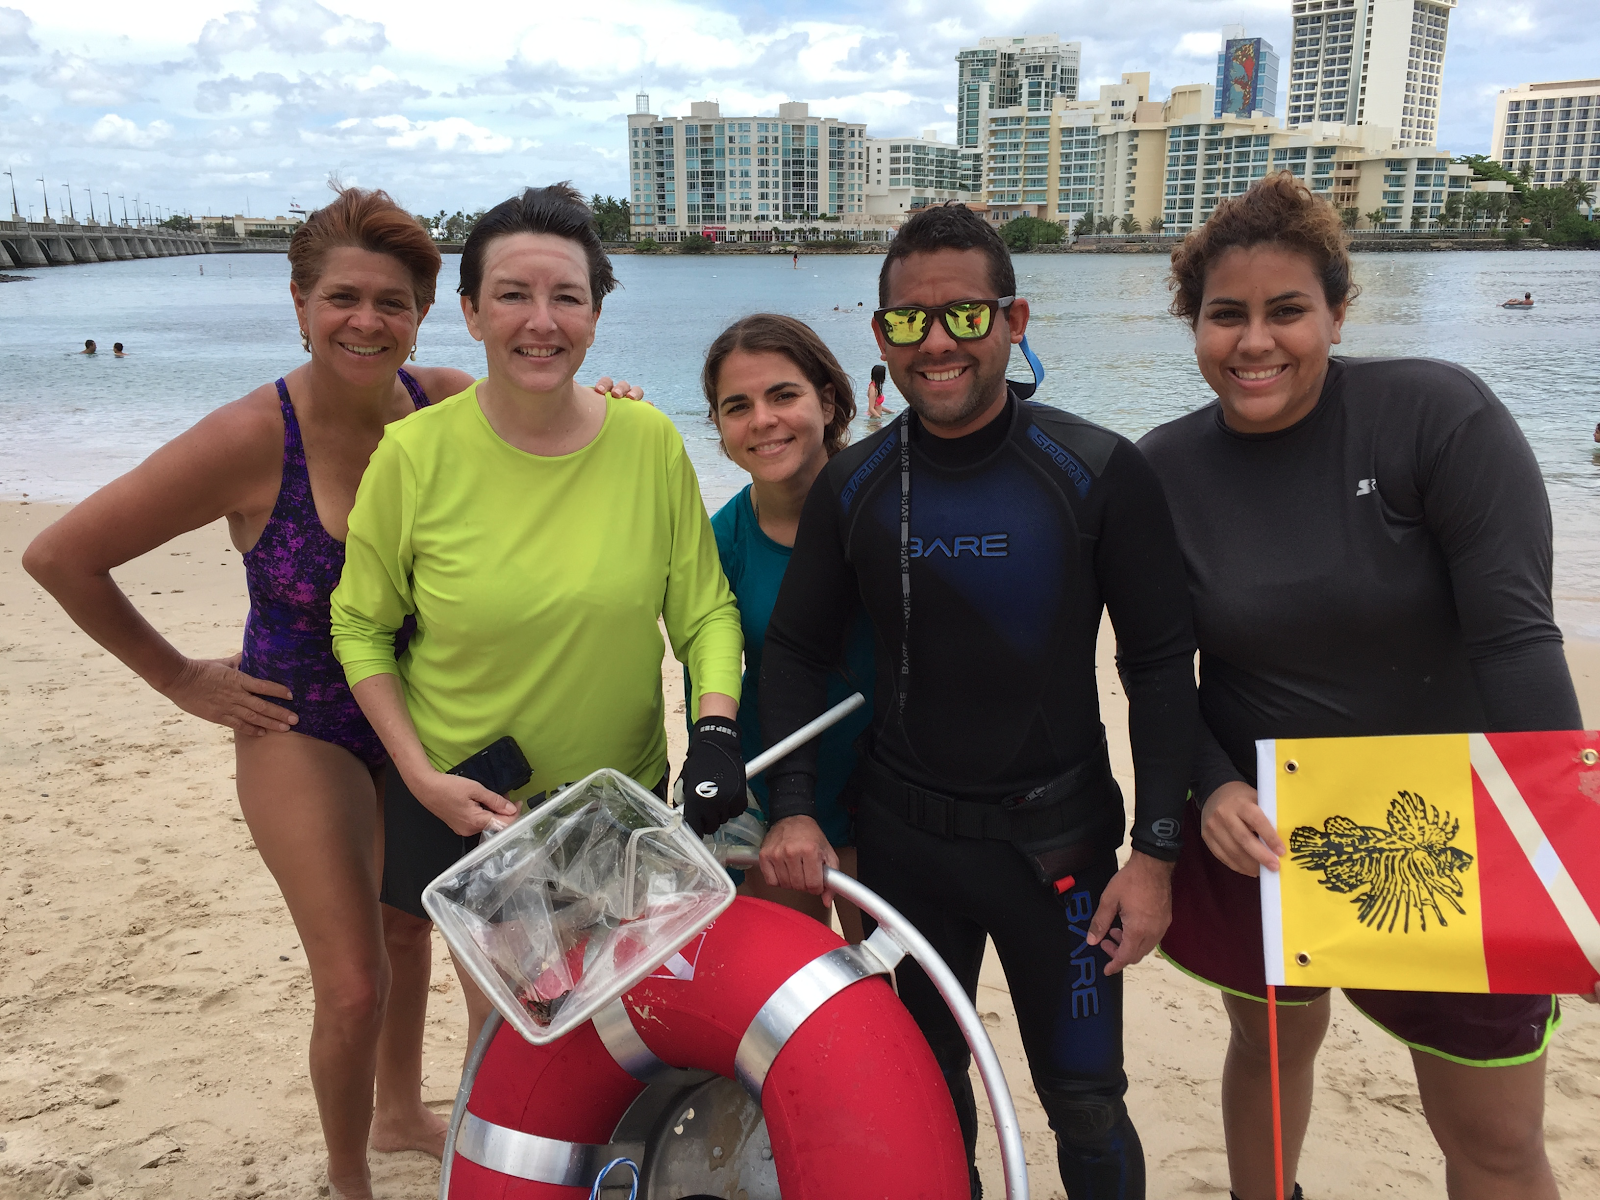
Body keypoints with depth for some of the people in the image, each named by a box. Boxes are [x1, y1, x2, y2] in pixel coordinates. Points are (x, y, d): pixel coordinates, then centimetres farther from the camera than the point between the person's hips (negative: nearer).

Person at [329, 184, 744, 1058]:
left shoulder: (649, 442, -10)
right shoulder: (416, 454, -13)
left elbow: (706, 610, -2)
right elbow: (361, 629, -1)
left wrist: (715, 730, -18)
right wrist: (421, 776, -10)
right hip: (465, 806, -1)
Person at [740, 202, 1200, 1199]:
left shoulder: (1101, 473, -11)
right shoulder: (852, 488, -3)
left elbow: (1162, 667, -8)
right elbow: (796, 648, 4)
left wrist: (1156, 851, -11)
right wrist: (792, 807, -6)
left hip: (1057, 838, -2)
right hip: (902, 840, 3)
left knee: (1084, 1104, 8)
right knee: (927, 1078, 19)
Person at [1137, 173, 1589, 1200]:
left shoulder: (1440, 415, -15)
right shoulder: (1163, 472, -5)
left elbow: (1517, 637, -19)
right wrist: (1213, 789, -16)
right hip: (1257, 831, 2)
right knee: (1272, 1045, 22)